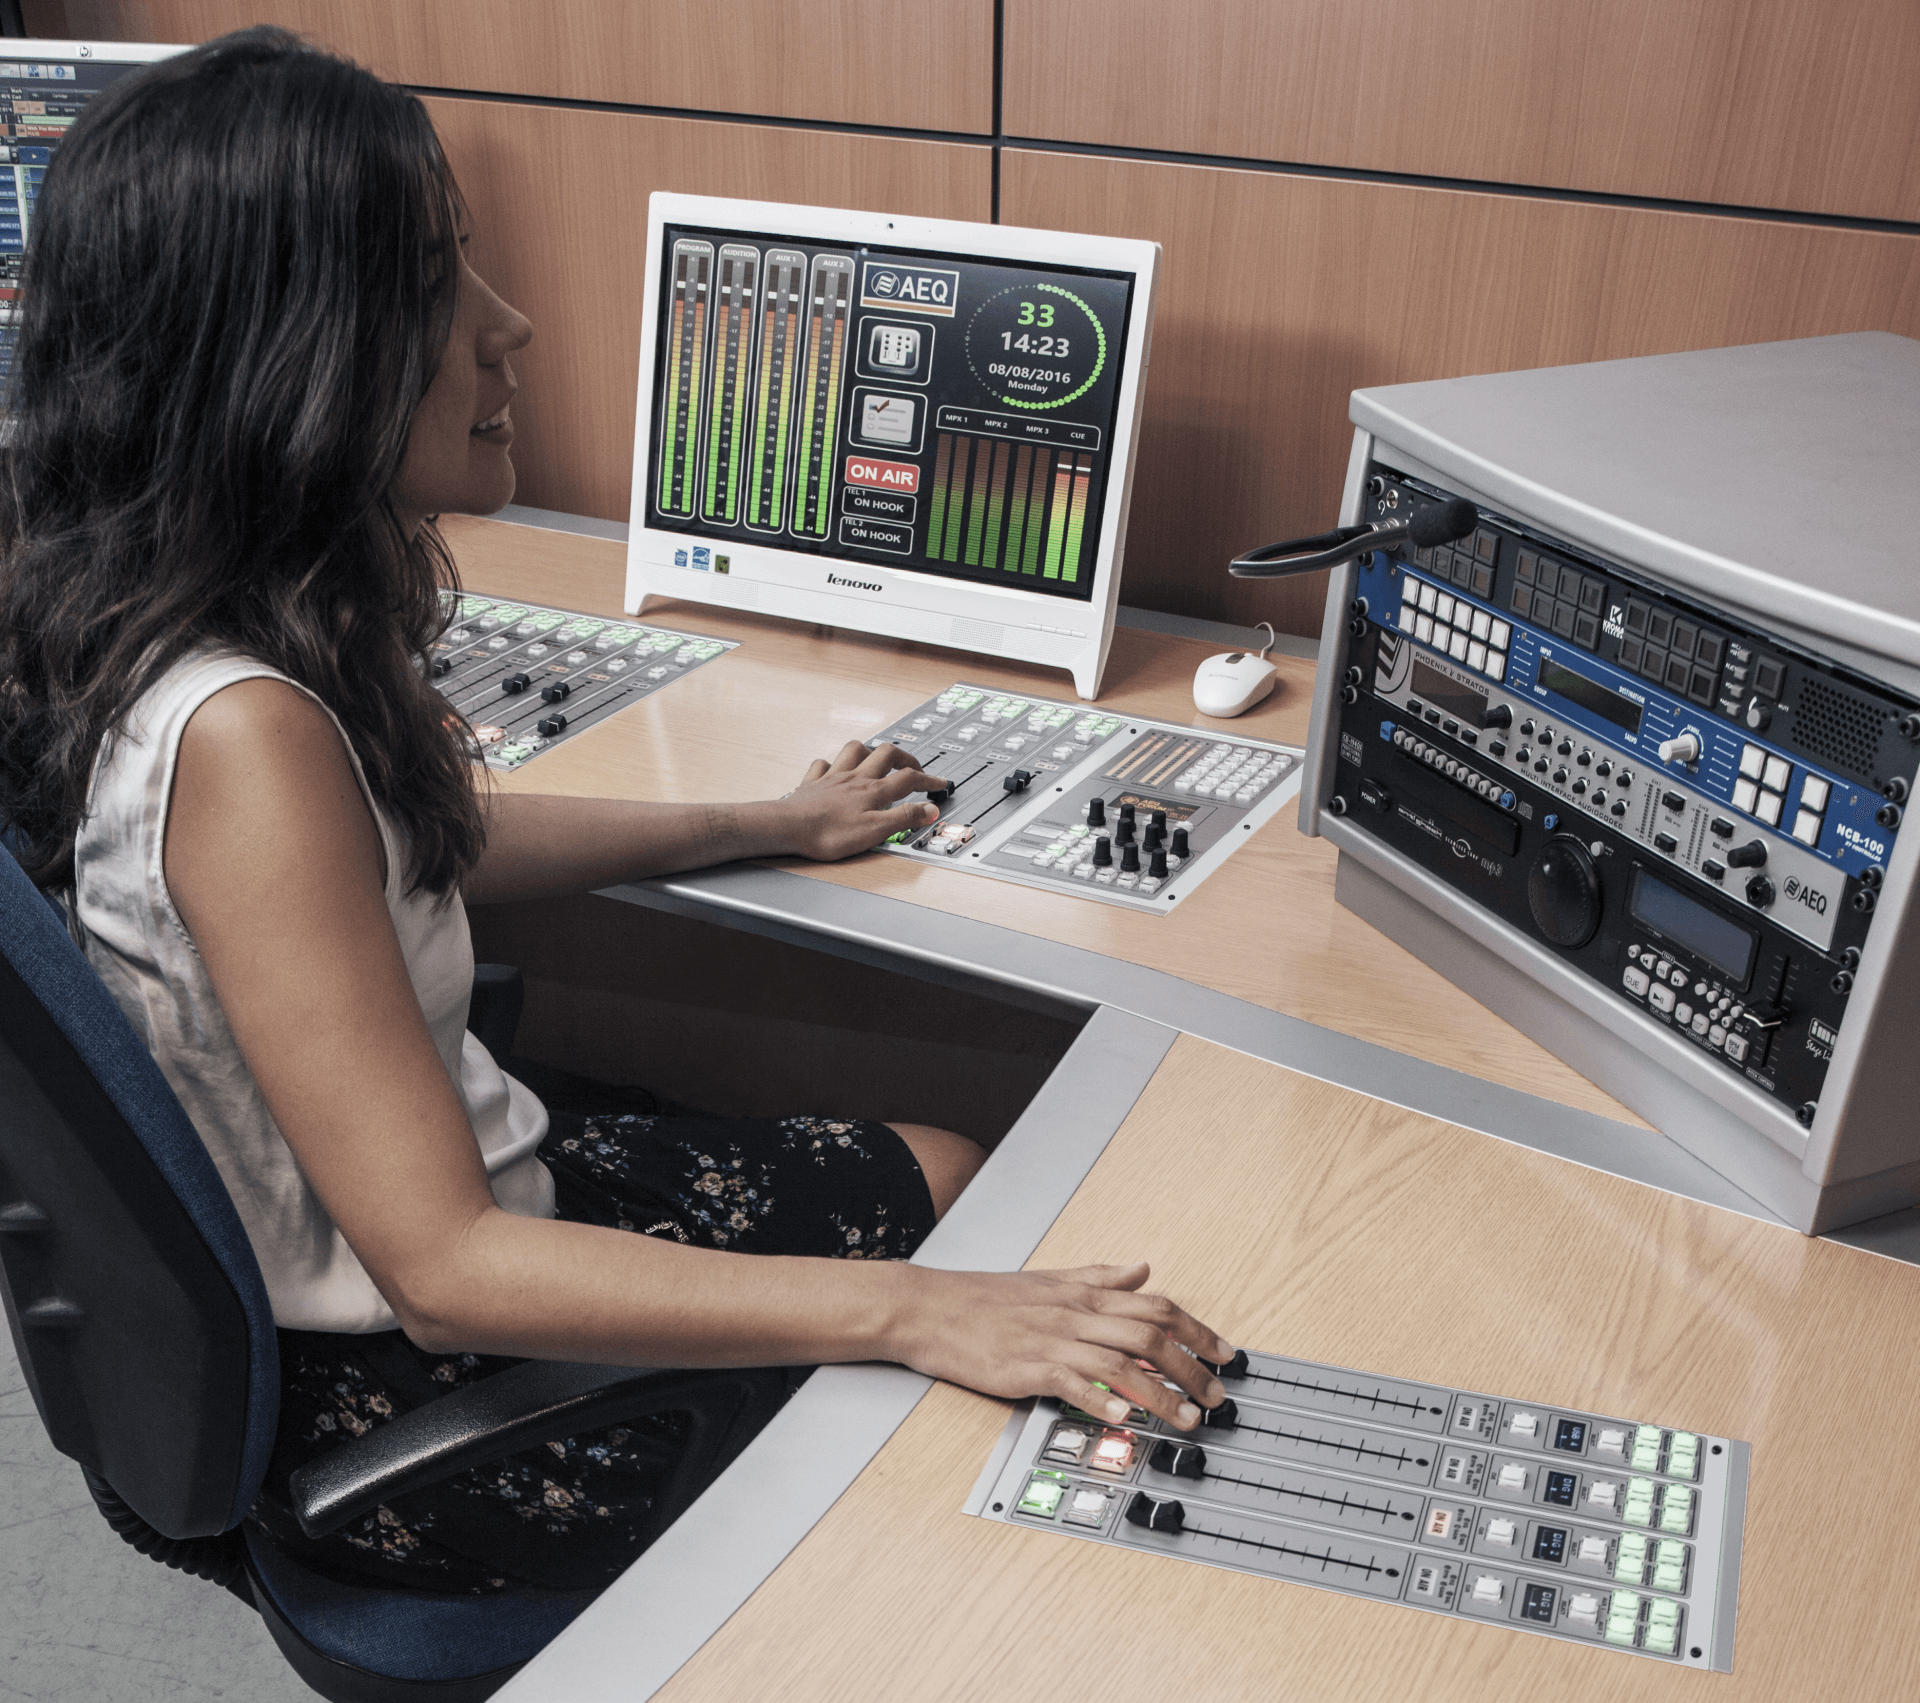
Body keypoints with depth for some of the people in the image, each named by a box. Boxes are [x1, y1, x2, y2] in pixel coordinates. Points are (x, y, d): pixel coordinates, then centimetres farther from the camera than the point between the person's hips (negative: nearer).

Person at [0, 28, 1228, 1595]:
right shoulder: (244, 736, -34)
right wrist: (918, 1316, -36)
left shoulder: (270, 622, -4)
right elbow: (443, 1270, -33)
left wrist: (771, 826, 20)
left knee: (943, 1169, 18)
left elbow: (430, 845, 15)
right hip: (382, 1397, -9)